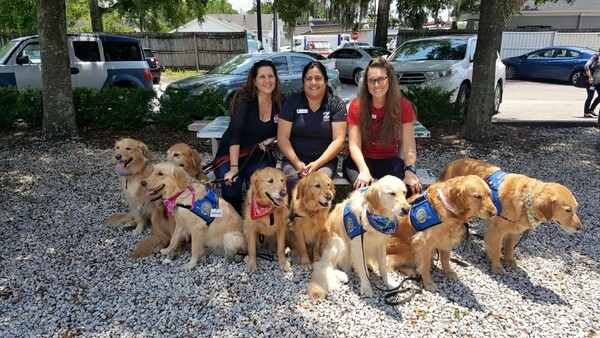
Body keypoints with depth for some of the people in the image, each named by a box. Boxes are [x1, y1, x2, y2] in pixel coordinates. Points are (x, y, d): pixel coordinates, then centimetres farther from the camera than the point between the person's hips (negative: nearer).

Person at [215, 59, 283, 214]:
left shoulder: (279, 102, -4)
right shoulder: (244, 99, -17)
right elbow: (235, 133, -26)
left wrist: (270, 140, -14)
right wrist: (233, 167, -35)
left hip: (259, 154, 3)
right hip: (230, 153, -3)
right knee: (231, 190, -25)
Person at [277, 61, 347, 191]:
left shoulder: (337, 105, 2)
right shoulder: (292, 103, 5)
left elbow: (339, 140, -5)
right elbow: (283, 137, 0)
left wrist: (317, 163, -17)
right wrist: (297, 163, -14)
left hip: (325, 160, 0)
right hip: (294, 159, 1)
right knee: (291, 179, -31)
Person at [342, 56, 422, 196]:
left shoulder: (403, 105, -5)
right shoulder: (357, 106, -7)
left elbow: (409, 145, -11)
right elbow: (354, 145, -15)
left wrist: (410, 170, -31)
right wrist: (364, 171, -33)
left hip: (389, 160, 1)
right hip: (361, 160, -1)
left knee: (412, 187, -28)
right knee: (364, 186, -34)